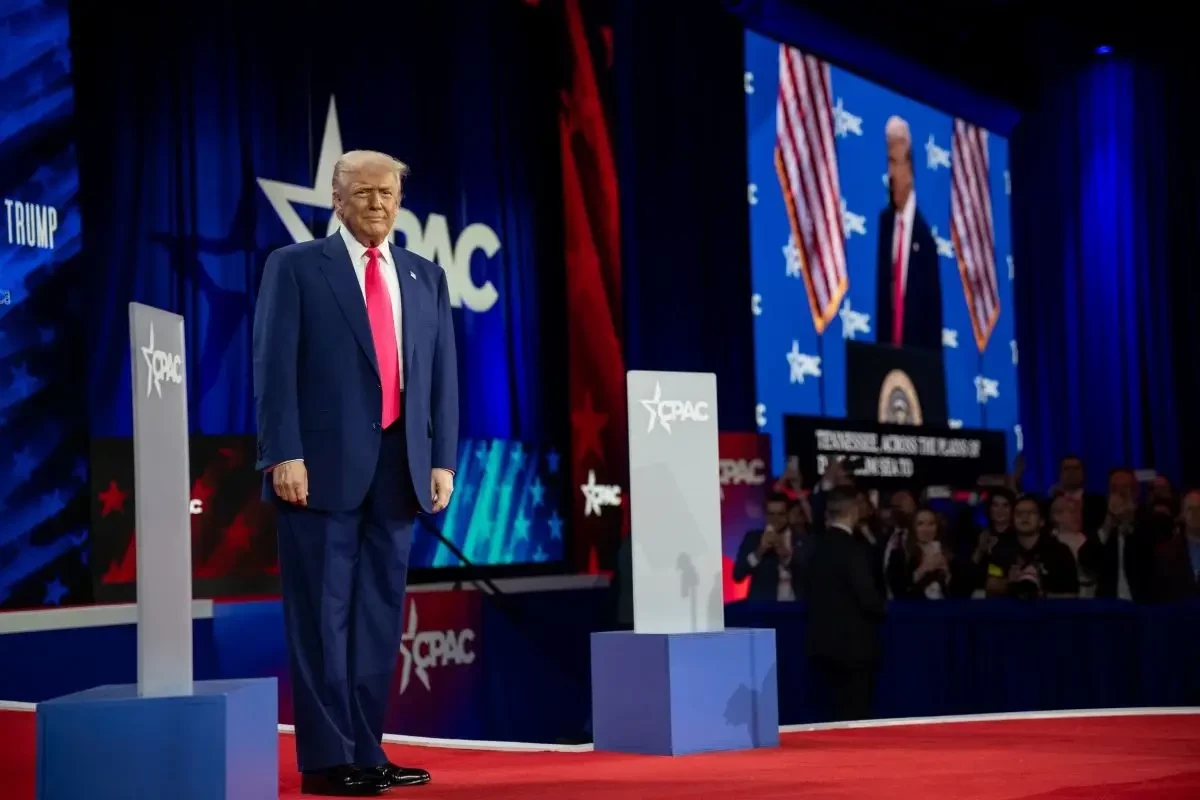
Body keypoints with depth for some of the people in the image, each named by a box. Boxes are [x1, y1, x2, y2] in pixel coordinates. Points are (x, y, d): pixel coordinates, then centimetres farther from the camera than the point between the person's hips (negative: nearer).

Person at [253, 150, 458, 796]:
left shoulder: (426, 279, 15)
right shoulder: (296, 267, 2)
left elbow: (442, 376, 13)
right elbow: (274, 367, -5)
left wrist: (441, 460, 4)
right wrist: (284, 455, -14)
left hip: (398, 466, 5)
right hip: (324, 464, -4)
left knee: (380, 613, 7)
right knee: (323, 615, -3)